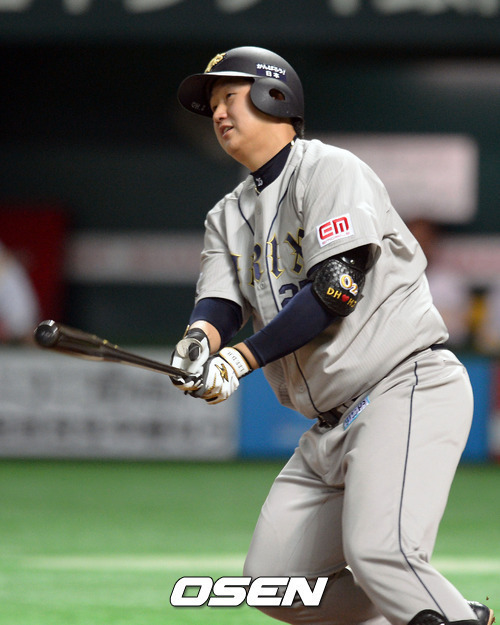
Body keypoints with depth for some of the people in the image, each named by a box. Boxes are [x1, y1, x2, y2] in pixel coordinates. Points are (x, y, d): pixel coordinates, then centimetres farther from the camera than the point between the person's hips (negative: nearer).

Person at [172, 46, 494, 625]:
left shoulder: (330, 170, -5)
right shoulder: (229, 217, 19)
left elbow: (336, 287, -16)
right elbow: (219, 302, 4)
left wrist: (243, 358, -19)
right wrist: (200, 340, -20)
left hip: (410, 388, -9)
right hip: (332, 424, 9)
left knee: (378, 553, -29)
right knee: (273, 578, 4)